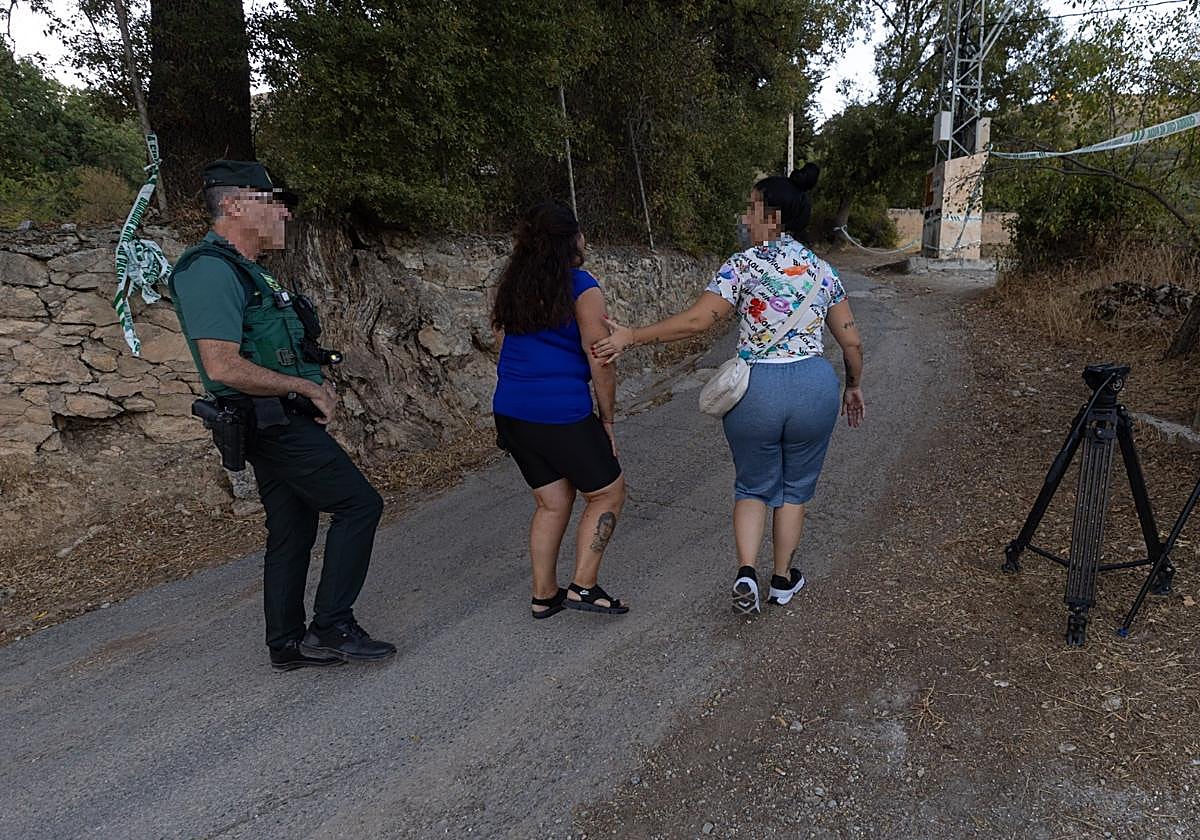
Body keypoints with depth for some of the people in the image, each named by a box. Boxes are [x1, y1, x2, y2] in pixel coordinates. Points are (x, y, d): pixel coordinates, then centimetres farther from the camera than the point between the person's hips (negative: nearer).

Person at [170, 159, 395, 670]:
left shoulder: (241, 270, 18)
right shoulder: (211, 269, -16)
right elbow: (224, 367, -26)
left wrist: (315, 385, 8)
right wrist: (308, 387, -17)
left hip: (278, 423, 10)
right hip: (278, 423, -10)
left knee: (293, 532, 13)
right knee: (359, 504, -7)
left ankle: (288, 645, 23)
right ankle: (331, 627, -1)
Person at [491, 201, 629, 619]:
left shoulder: (512, 285, 11)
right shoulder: (582, 287, -9)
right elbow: (600, 363, -11)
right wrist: (607, 420, -1)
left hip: (510, 410, 7)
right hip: (562, 412, -7)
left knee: (551, 503, 19)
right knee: (608, 493, 11)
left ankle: (543, 595, 24)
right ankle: (583, 585, 8)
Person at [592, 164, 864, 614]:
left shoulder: (743, 265, -8)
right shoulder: (822, 270, 6)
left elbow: (696, 320, -17)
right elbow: (851, 341, 8)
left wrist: (630, 336, -10)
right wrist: (854, 387, 24)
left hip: (755, 391, -3)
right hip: (814, 388, 3)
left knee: (753, 486, 19)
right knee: (794, 487, 20)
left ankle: (746, 572, 2)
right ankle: (783, 580, 31)